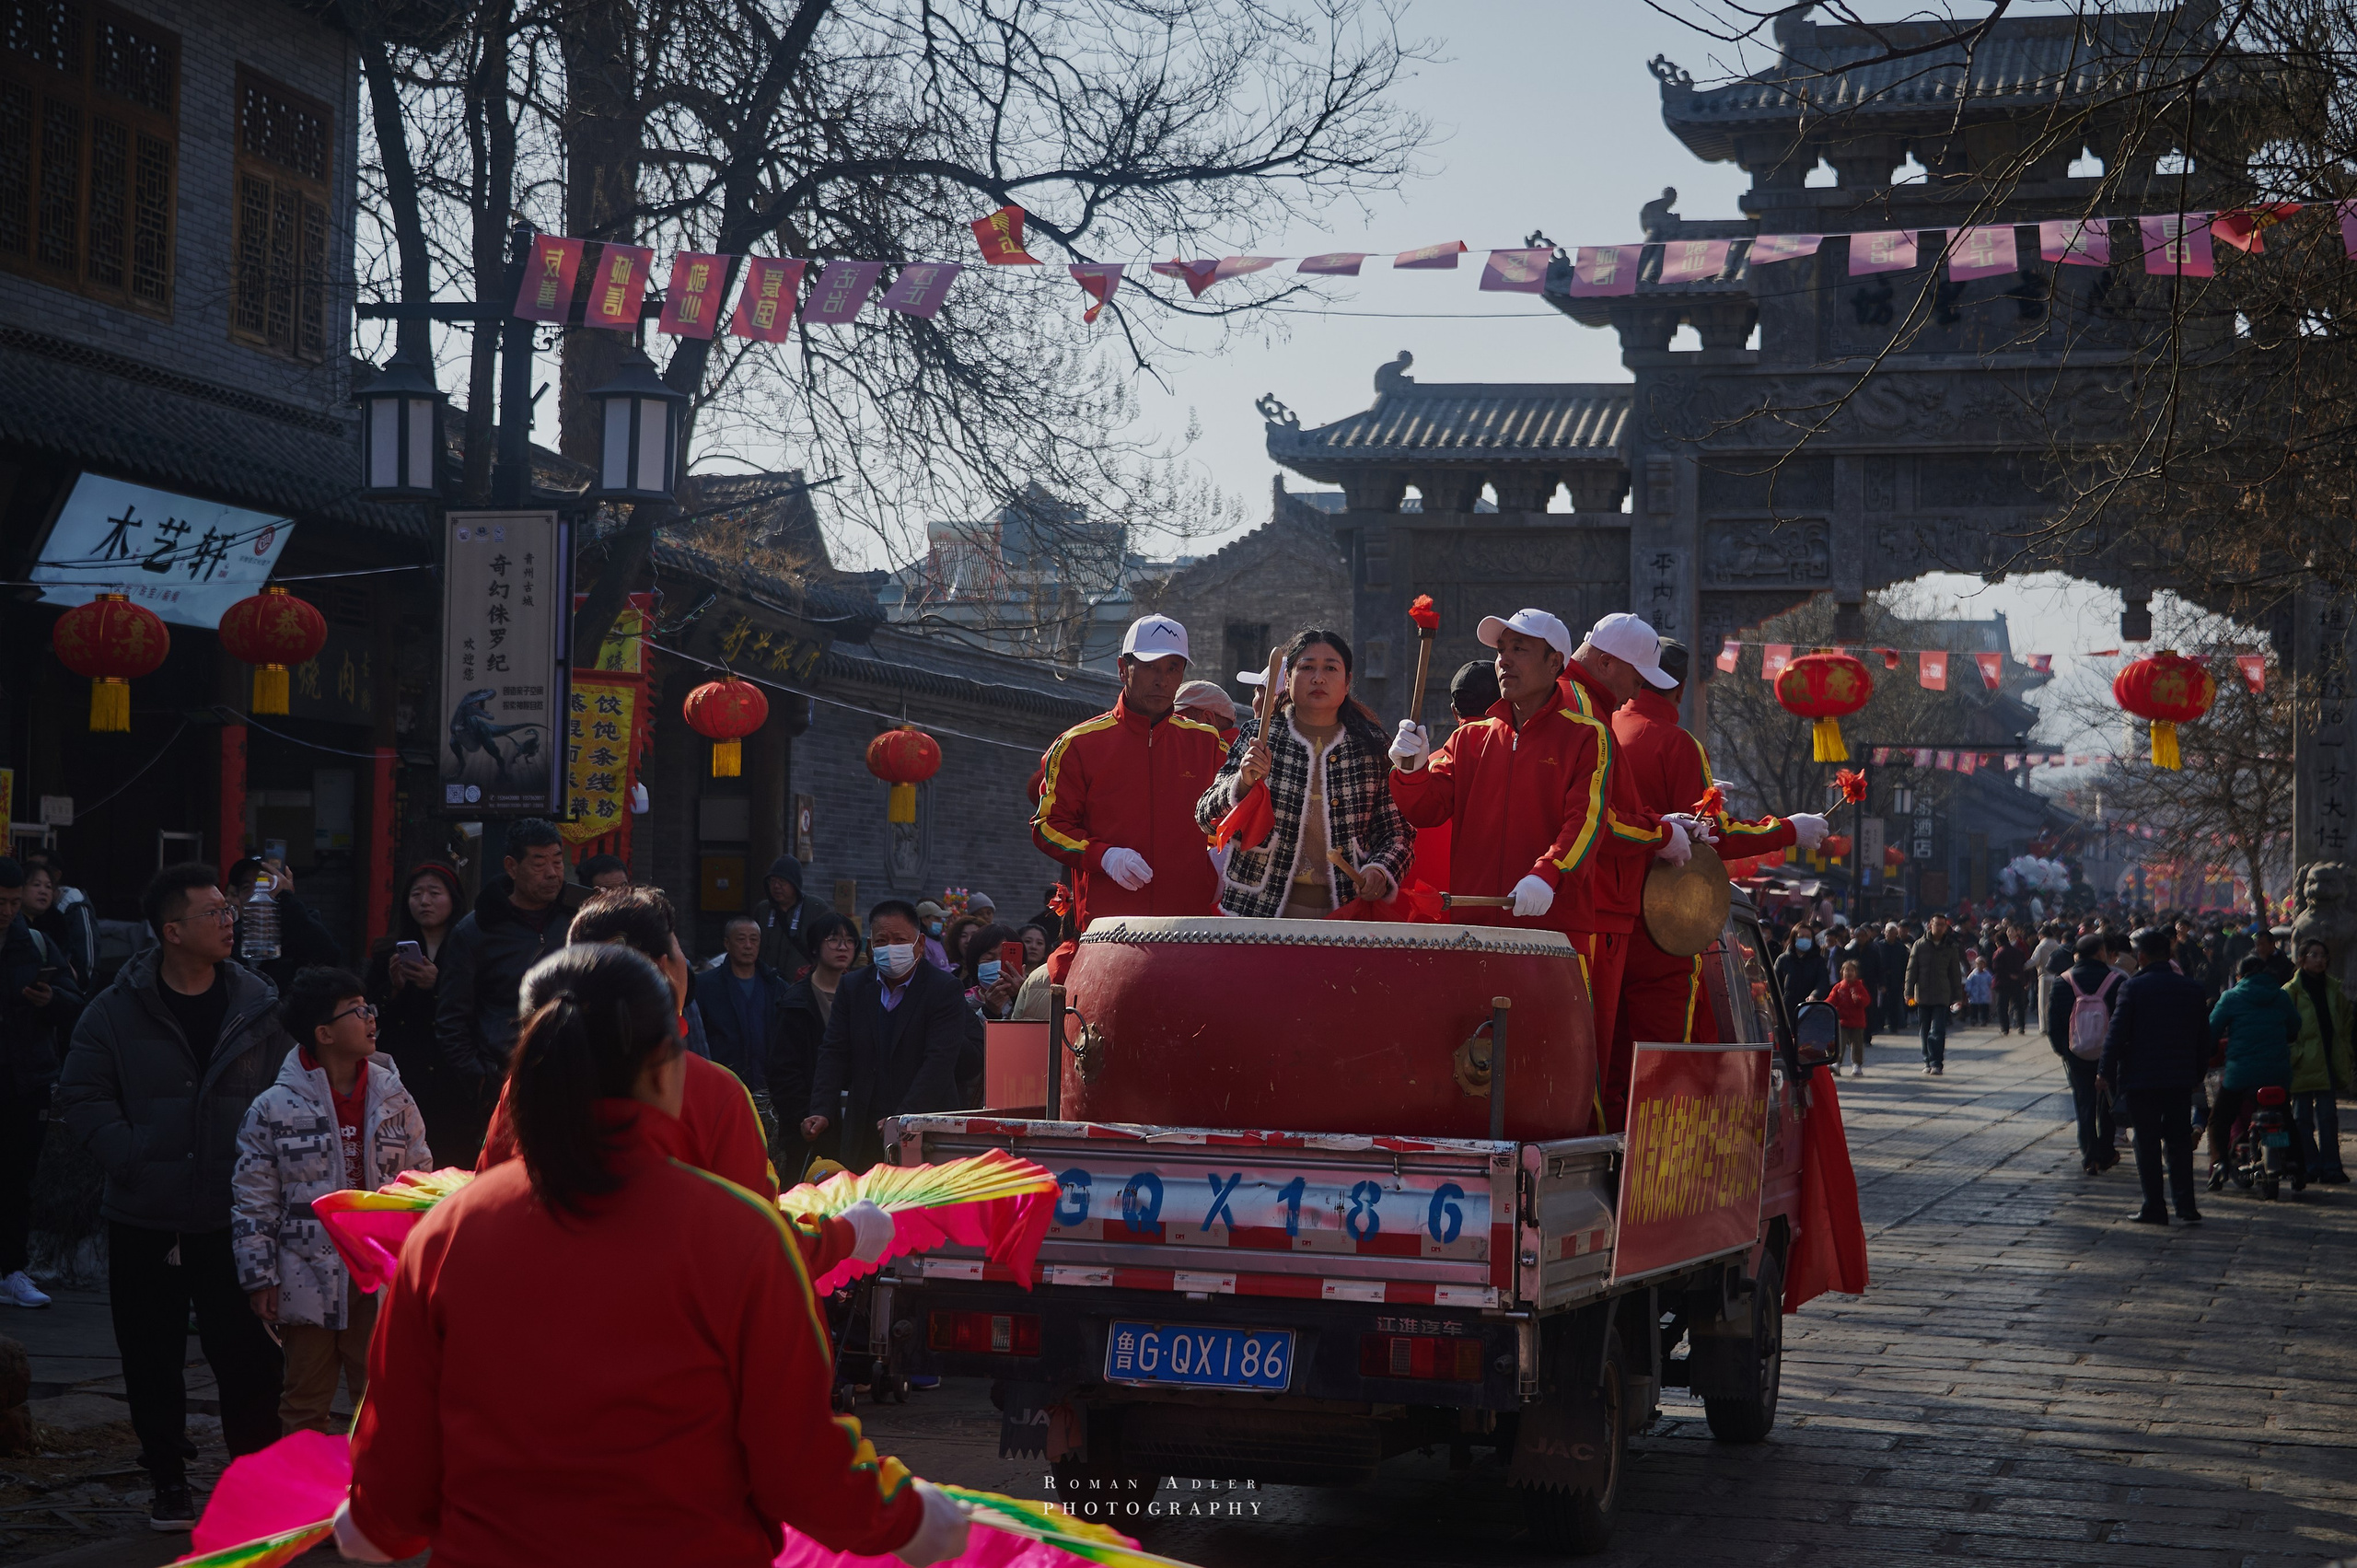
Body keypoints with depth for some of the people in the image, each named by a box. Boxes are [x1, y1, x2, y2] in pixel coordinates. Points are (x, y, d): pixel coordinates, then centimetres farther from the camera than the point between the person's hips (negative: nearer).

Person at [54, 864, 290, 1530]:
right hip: (144, 1221, 0)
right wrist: (129, 1158, -12)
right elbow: (81, 1094, 0)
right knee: (153, 1362, 9)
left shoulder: (258, 1004, 1)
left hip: (233, 1220, 0)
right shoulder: (118, 1010, -3)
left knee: (249, 1356, 0)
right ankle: (168, 1481, 23)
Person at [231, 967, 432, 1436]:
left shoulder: (394, 1100, 6)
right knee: (305, 1402, 7)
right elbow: (253, 1203, -2)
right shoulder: (273, 1109, -5)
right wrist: (260, 1279, -5)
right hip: (309, 1281, -3)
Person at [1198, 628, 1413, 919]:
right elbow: (1207, 819, 0)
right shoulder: (1258, 737, 4)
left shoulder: (1373, 747, 5)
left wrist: (1380, 871, -10)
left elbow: (1397, 830, 10)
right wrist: (1243, 782, -18)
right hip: (1258, 907, -3)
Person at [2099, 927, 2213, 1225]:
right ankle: (2185, 1205, 2)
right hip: (2182, 1078, 4)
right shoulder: (2193, 989, 5)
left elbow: (2117, 1033, -10)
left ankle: (2154, 1207, 2)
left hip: (2141, 1078, -4)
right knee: (2179, 1142, 8)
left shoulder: (2133, 987, -9)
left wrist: (2105, 1072, -2)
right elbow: (2203, 1037, 10)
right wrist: (2199, 1074, 20)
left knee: (2147, 1144, 2)